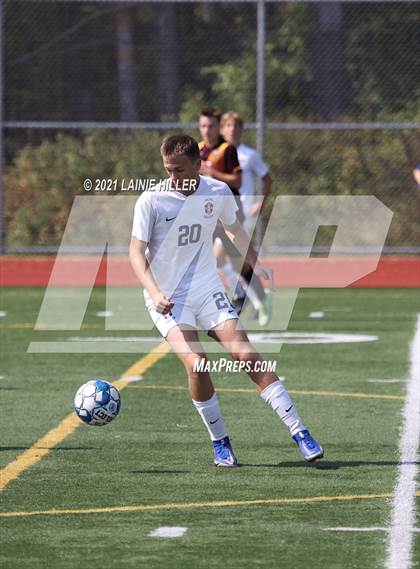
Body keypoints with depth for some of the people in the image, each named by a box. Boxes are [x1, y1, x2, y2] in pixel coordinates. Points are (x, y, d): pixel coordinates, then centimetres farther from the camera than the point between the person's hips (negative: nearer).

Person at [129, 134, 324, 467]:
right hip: (167, 298, -3)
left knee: (247, 356, -11)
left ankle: (300, 433, -7)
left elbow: (233, 229, 18)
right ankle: (220, 442, -3)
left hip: (208, 290, 3)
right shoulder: (151, 200, -14)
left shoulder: (218, 192, -3)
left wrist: (255, 265, 25)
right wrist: (154, 293, -27)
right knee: (196, 363, -22)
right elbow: (137, 252, -12)